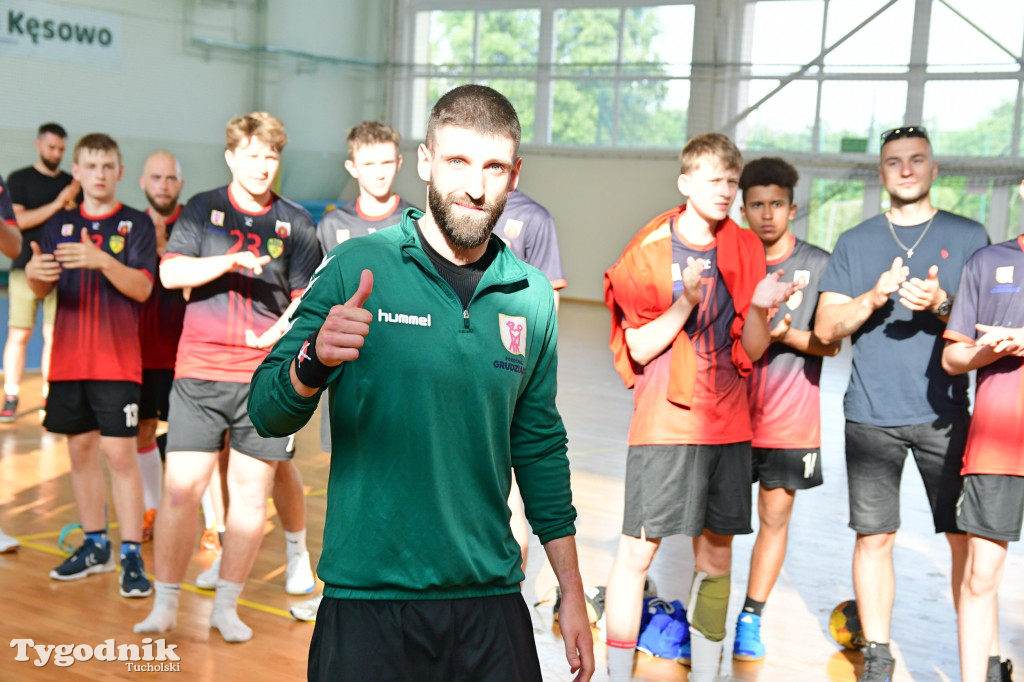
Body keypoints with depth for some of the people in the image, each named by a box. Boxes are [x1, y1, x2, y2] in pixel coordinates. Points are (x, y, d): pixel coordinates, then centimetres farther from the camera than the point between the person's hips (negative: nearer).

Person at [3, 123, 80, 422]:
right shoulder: (19, 179, 4)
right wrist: (56, 205, -17)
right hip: (25, 268, -2)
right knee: (18, 334, -1)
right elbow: (18, 220, -9)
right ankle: (11, 398, 6)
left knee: (54, 336, 1)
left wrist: (73, 204, -7)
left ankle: (50, 398, 8)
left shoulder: (71, 184, 12)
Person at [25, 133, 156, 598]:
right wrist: (33, 271, -20)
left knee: (120, 454, -6)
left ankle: (132, 558, 1)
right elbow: (41, 291, 3)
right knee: (81, 449, 11)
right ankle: (95, 546, 25)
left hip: (118, 361, -4)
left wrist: (102, 260, -28)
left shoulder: (137, 224, -1)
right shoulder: (60, 225, 9)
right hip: (68, 359, 4)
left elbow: (142, 288, -11)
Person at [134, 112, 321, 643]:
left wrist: (283, 329, -12)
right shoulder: (202, 209, 7)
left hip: (265, 375, 1)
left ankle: (226, 606, 19)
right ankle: (165, 604, 14)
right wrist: (231, 260, -17)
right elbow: (170, 273, -4)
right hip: (199, 370, -1)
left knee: (251, 493, 4)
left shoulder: (295, 223, 7)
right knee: (180, 489, -2)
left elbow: (307, 297, 7)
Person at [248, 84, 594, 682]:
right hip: (367, 600, -3)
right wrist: (315, 360, -28)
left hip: (492, 600, 3)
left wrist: (573, 594, 12)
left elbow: (541, 448, 11)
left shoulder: (532, 296, 3)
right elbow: (269, 414, -7)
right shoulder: (357, 267, -8)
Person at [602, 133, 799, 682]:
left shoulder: (745, 251, 10)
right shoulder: (650, 252, -2)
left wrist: (758, 308, -12)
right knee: (638, 549, -5)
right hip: (664, 422, -4)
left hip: (727, 424, 4)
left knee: (716, 554, 9)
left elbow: (752, 351, 8)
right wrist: (687, 301, -19)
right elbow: (640, 349, -7)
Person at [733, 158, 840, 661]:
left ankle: (751, 618, 20)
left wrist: (785, 335, -17)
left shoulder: (819, 265, 0)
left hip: (789, 418, 0)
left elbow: (831, 343, 1)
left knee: (775, 516, 6)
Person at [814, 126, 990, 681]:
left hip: (943, 412, 0)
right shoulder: (854, 243, 10)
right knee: (874, 537, 4)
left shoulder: (968, 237, 8)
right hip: (871, 413, 1)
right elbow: (826, 327, 3)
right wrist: (873, 297, -14)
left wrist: (941, 305, -15)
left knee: (966, 537, -1)